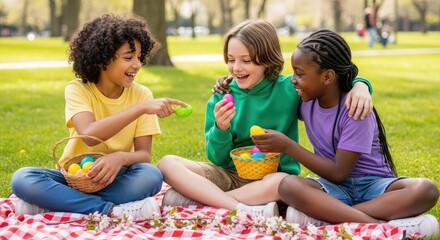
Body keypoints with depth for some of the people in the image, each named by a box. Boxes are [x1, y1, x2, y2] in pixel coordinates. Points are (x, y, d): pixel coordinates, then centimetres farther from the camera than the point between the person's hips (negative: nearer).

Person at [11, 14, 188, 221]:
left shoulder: (141, 94, -5)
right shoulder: (77, 90, -11)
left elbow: (144, 155, -11)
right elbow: (89, 135, -31)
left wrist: (121, 157, -35)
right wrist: (141, 108, -37)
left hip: (115, 179, 1)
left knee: (151, 176, -33)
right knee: (22, 179, -28)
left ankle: (51, 202, -25)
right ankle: (111, 210, -31)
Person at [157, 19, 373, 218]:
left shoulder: (290, 89, -5)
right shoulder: (222, 96, 0)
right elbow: (217, 159, 0)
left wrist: (360, 86, -23)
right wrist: (220, 129, -21)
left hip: (272, 176, -3)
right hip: (230, 176, 3)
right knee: (167, 163, -21)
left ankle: (203, 199, -25)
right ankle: (249, 211, -32)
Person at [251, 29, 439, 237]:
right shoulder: (306, 100, 0)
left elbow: (339, 173, -18)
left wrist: (287, 146, -19)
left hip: (373, 185, -3)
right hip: (335, 188, 3)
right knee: (288, 186, -31)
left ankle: (323, 216, -39)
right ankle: (383, 226, -37)